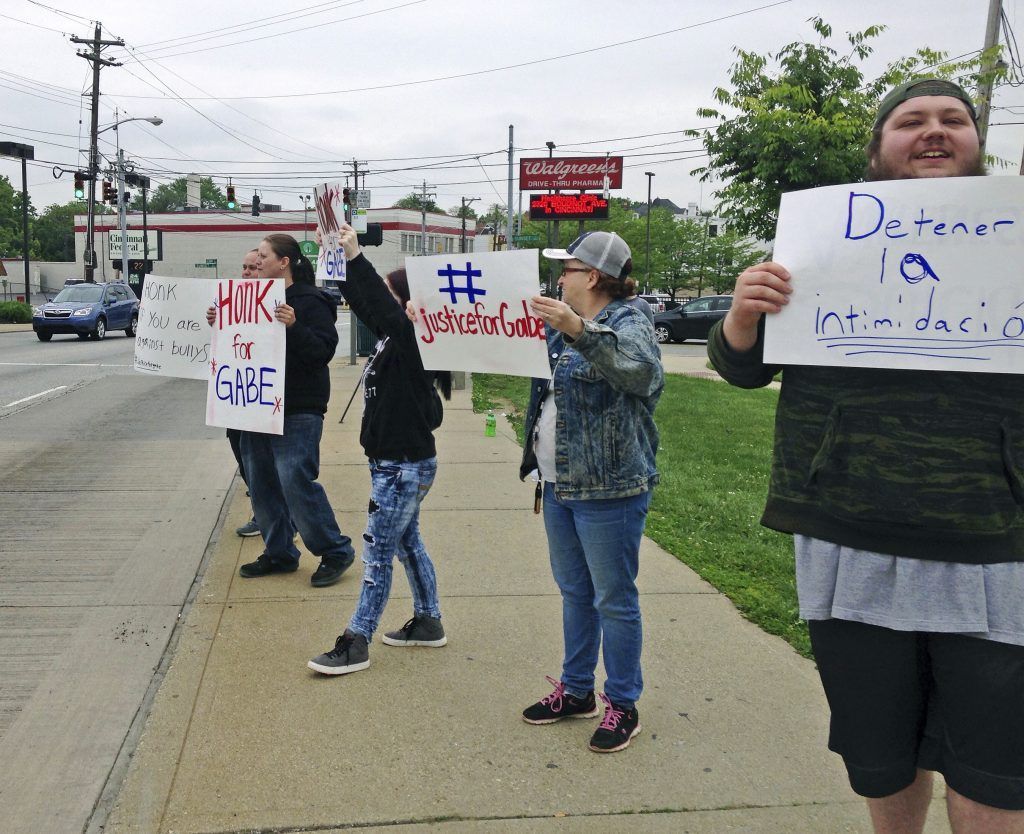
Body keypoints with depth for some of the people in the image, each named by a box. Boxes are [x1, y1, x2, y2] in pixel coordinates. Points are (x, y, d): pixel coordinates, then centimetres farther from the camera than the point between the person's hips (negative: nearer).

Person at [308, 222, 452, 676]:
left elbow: (383, 307, -36)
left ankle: (355, 643, 6)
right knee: (407, 542, 19)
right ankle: (428, 623, 33)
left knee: (377, 552, -3)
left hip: (404, 467, -10)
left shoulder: (411, 340, -19)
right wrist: (341, 259, 9)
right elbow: (364, 303, 14)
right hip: (395, 463, 10)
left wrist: (356, 257, -38)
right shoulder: (393, 337, 6)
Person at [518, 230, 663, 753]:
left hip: (608, 490, -8)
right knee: (573, 591, 18)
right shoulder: (562, 328, 12)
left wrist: (580, 330, -48)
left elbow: (640, 369, -36)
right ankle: (576, 690, 32)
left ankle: (622, 705, 17)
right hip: (559, 484, 9)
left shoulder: (628, 325, -13)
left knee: (614, 599, 2)